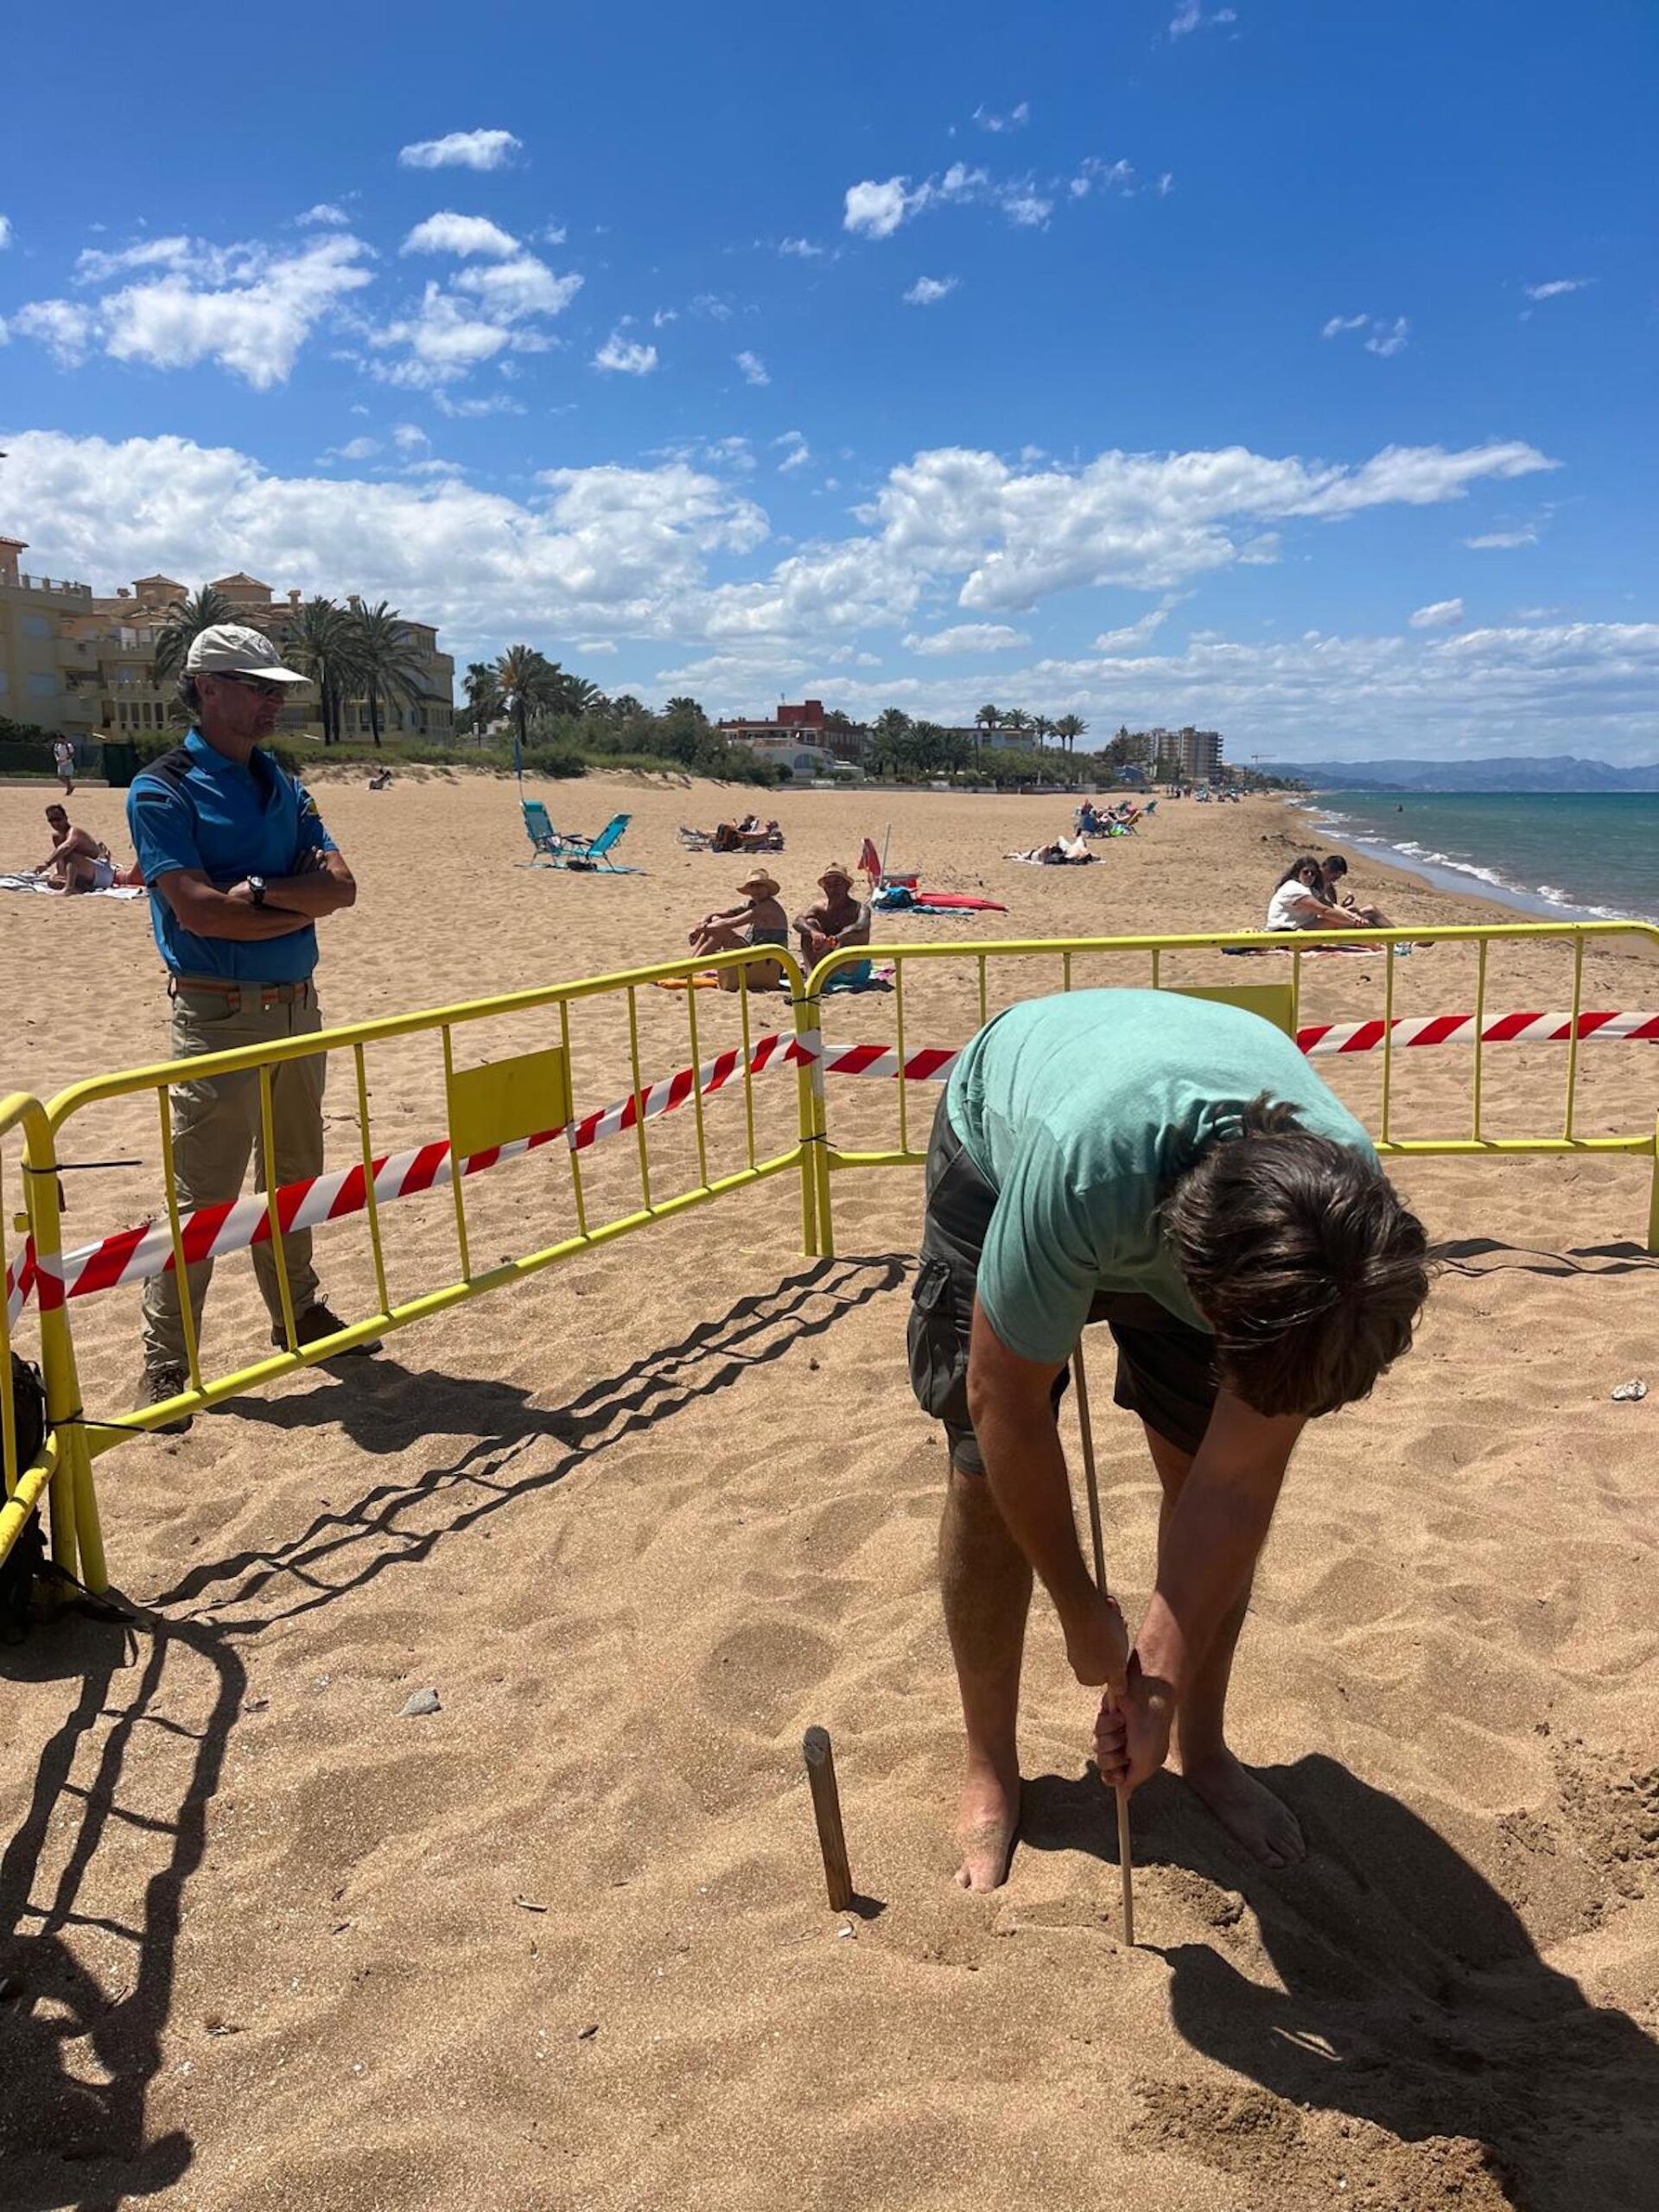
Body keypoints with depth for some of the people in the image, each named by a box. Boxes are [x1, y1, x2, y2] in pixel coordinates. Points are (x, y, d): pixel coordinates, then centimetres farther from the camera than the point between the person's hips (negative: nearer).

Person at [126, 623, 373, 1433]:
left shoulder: (284, 787, 11)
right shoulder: (162, 790, -7)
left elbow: (341, 885, 0)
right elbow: (199, 910, -19)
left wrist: (259, 891, -16)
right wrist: (302, 907, -9)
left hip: (297, 1005, 7)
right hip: (219, 1013, -6)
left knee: (295, 1174, 17)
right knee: (202, 1194, -4)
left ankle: (297, 1310, 34)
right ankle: (164, 1361, 7)